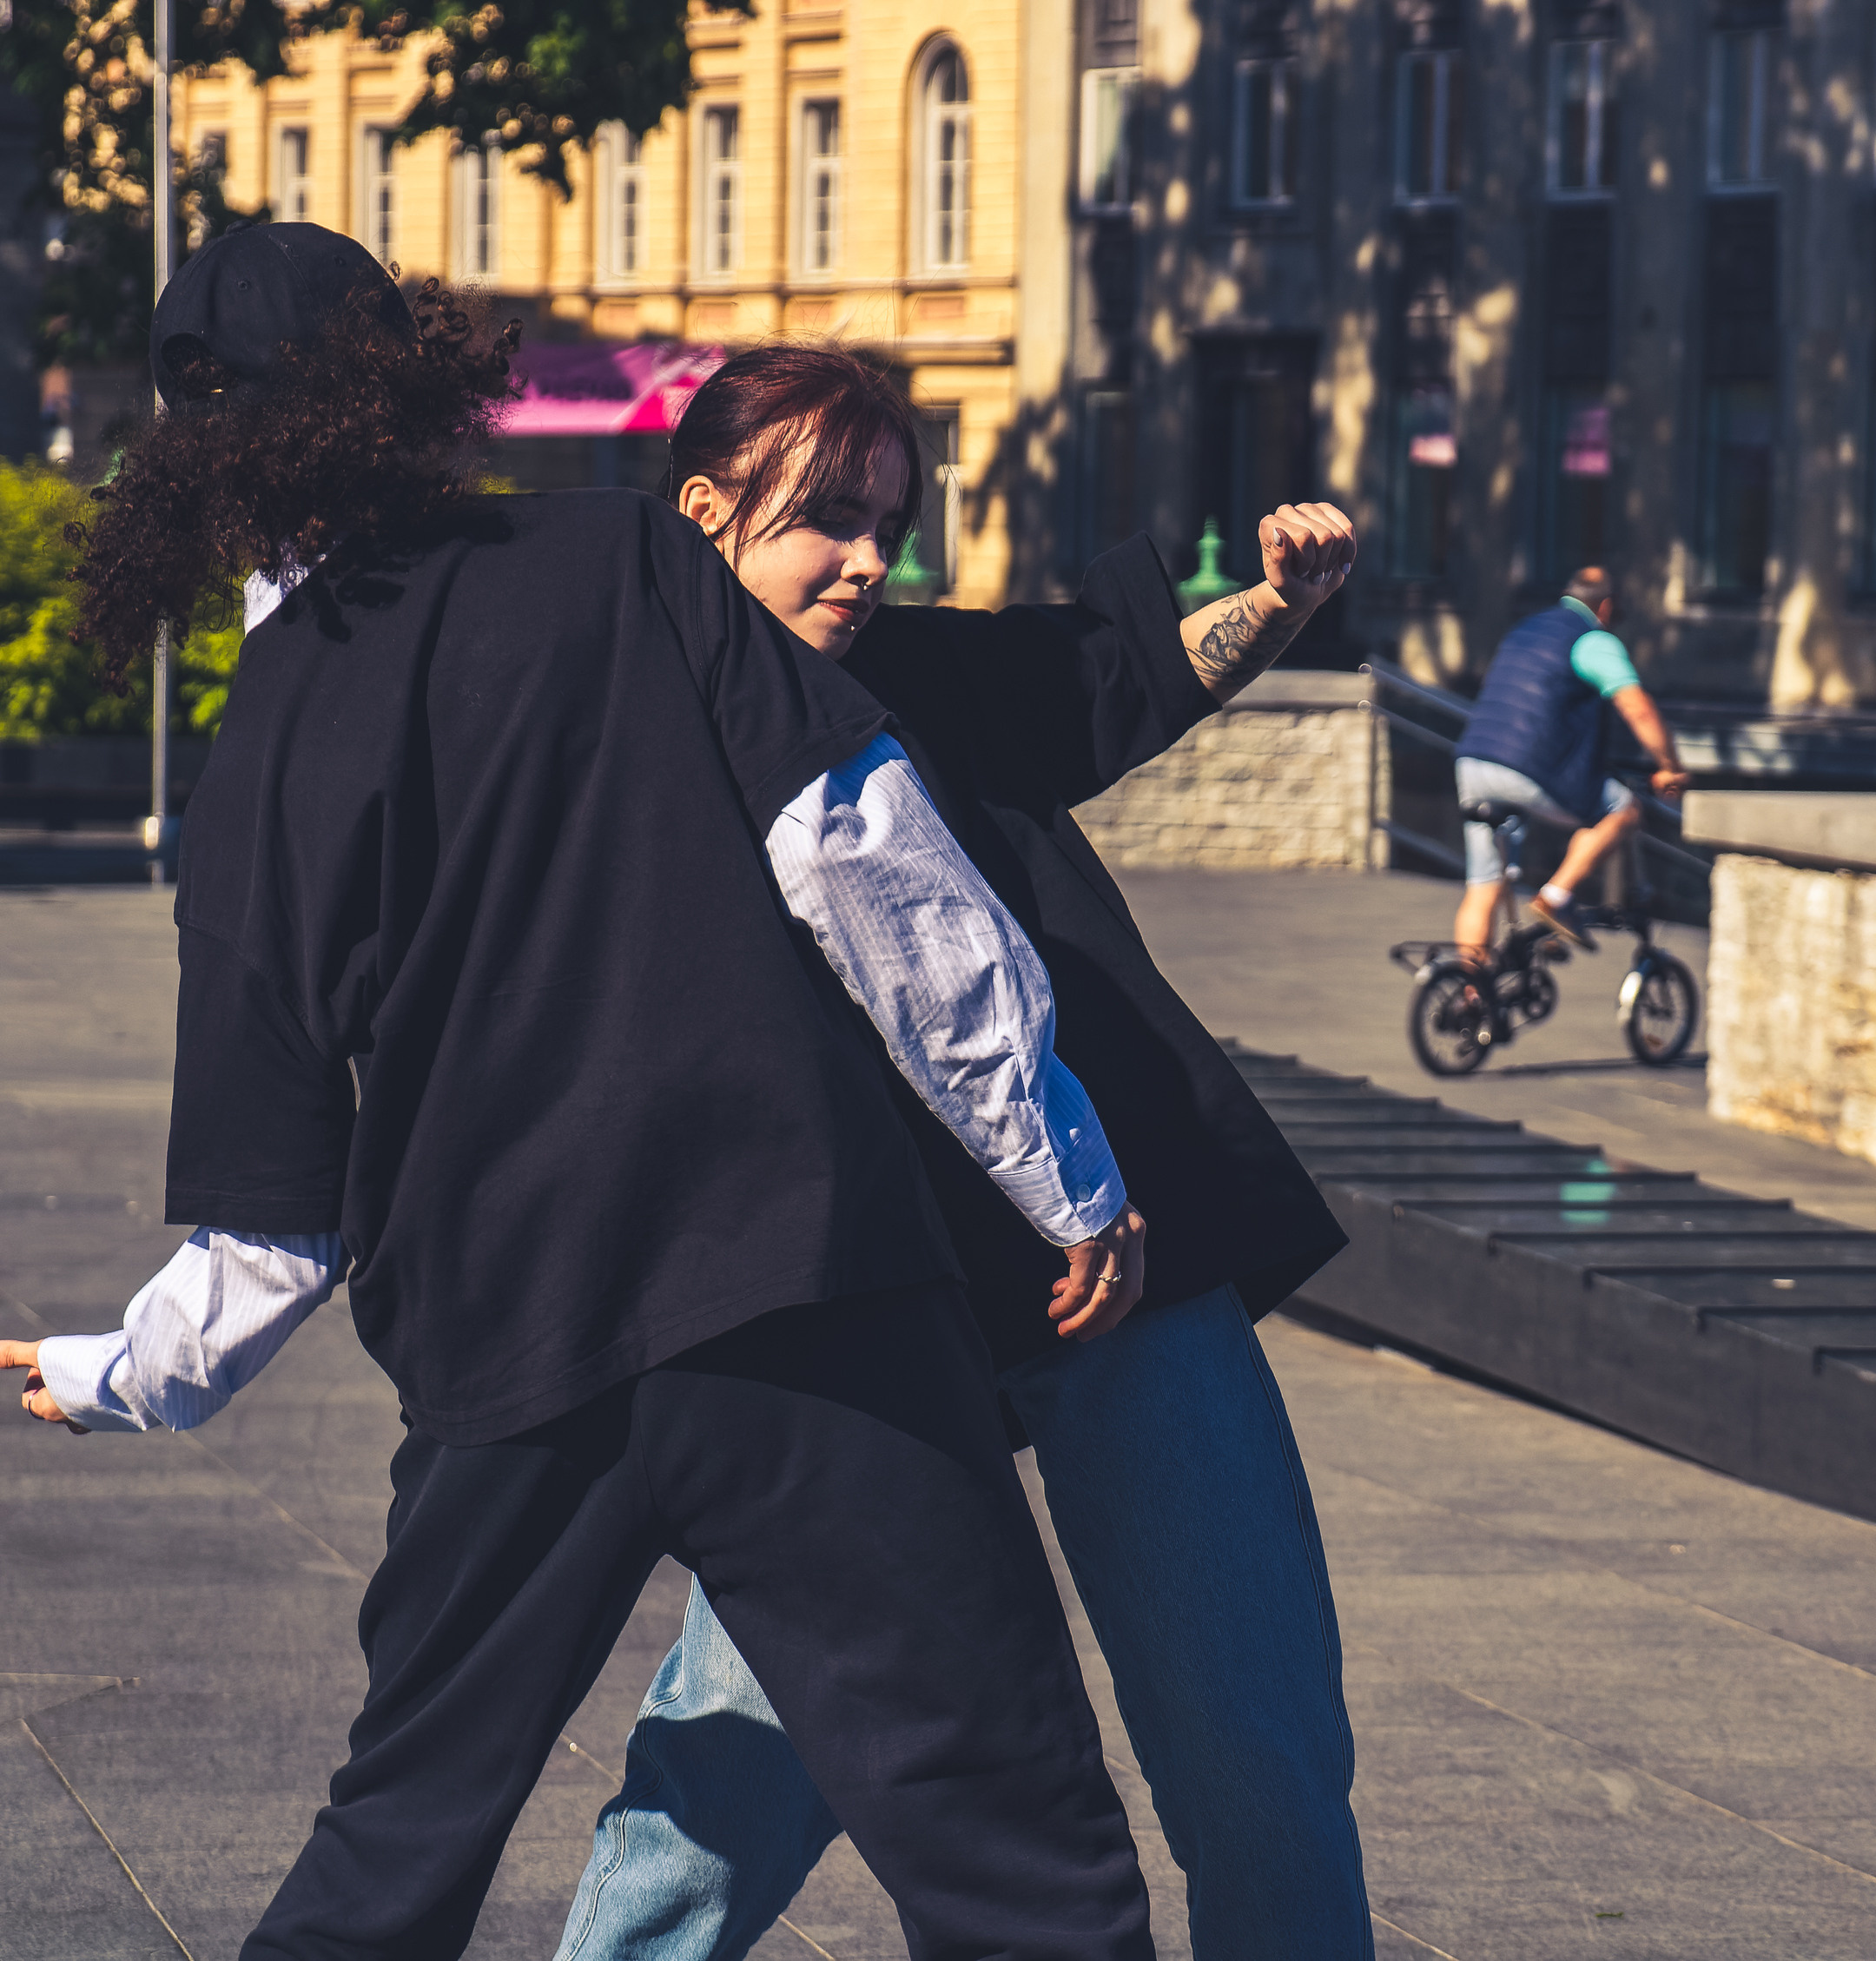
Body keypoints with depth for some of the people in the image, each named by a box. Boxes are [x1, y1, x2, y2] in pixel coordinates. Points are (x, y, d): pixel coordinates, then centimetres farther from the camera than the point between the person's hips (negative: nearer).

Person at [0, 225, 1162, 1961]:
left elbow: (274, 1226, 11)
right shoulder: (623, 564, 3)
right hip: (801, 1284, -4)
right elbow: (855, 855, -7)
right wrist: (1063, 1168, 0)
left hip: (502, 1378, 4)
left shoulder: (255, 774, 11)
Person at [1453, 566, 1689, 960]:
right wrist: (1670, 768, 3)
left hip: (1472, 763, 7)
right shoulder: (1595, 642, 1)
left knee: (1483, 891, 11)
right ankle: (1558, 896, 1)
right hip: (1529, 776, -7)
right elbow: (1638, 710, -10)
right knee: (1623, 809, 11)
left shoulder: (1524, 630, 26)